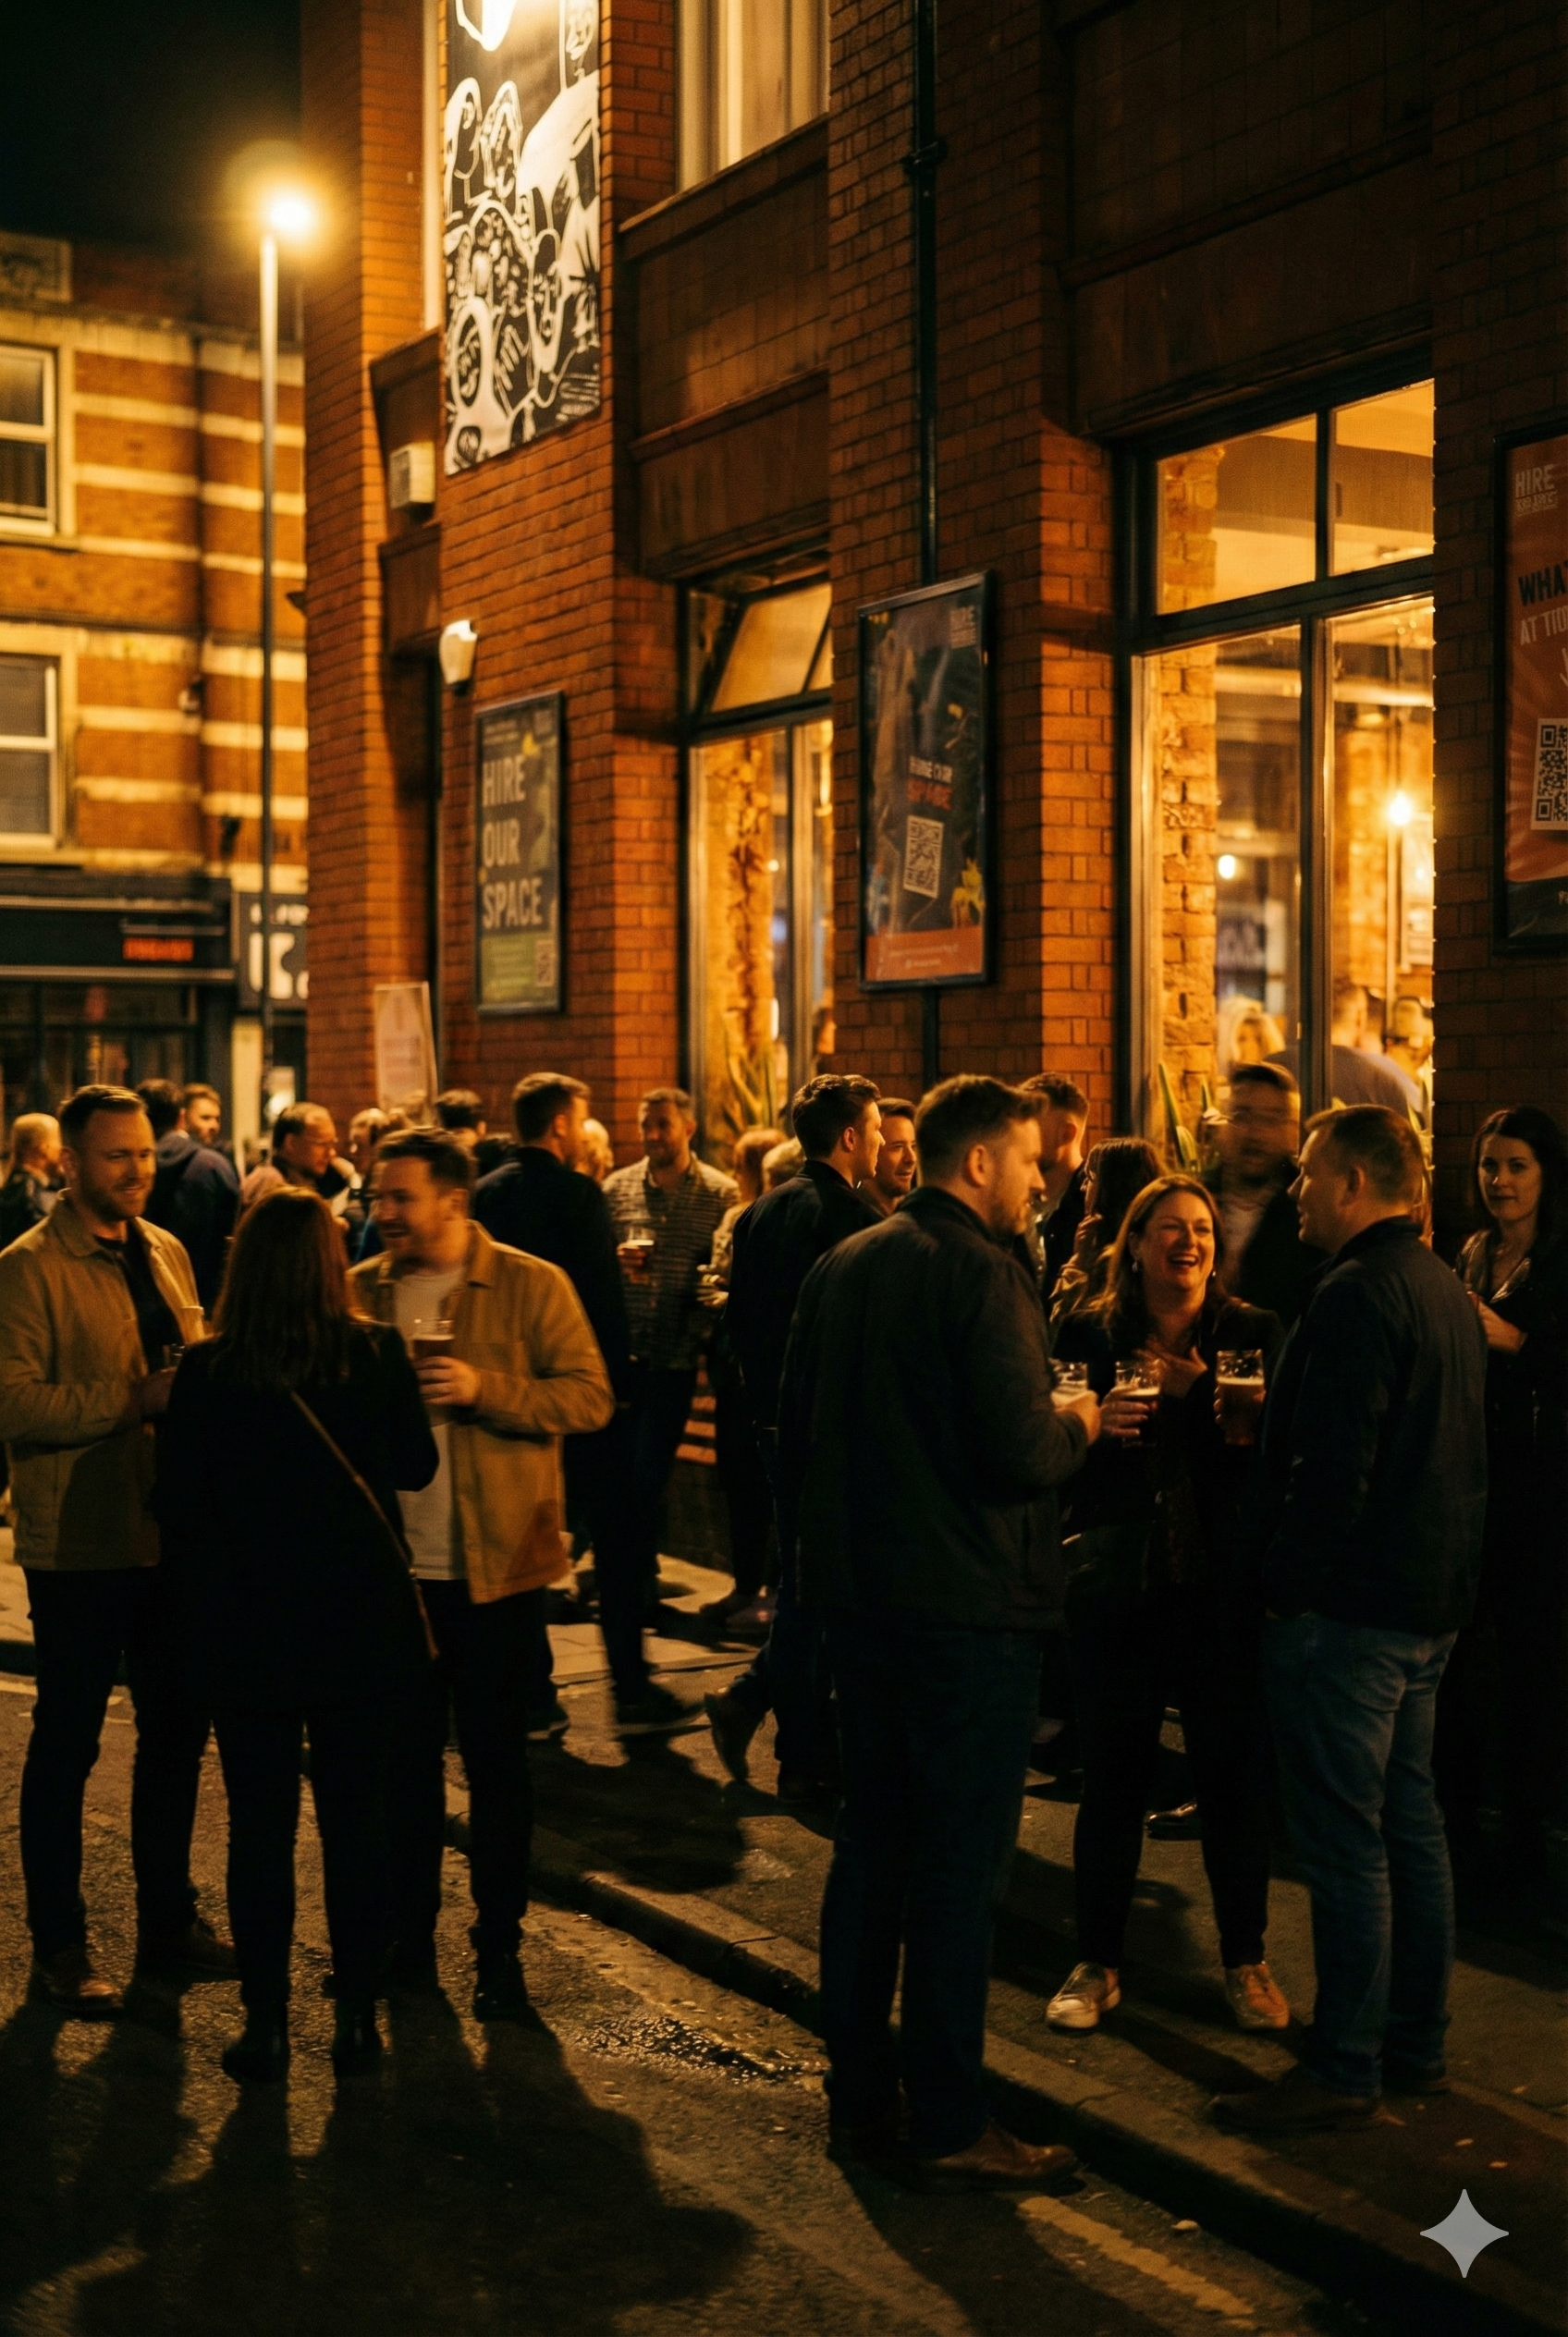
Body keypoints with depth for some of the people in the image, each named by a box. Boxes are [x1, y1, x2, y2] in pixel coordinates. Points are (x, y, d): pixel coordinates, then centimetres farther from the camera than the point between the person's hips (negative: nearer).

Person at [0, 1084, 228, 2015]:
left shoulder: (167, 1253, 12)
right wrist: (135, 1398, -25)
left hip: (172, 1534, 7)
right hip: (81, 1544, -7)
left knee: (178, 1728, 15)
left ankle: (170, 1916, 31)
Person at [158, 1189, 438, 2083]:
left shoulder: (206, 1369, -11)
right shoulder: (379, 1353, -10)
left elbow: (178, 1502, -5)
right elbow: (417, 1465, 3)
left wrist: (201, 1606, 9)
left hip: (246, 1629, -1)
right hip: (361, 1621, 1)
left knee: (260, 1828, 9)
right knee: (356, 1819, 12)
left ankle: (267, 2024, 14)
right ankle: (358, 2016, 18)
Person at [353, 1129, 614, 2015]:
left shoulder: (532, 1286, -5)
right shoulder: (362, 1291, 6)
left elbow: (592, 1397, -10)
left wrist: (485, 1389, -20)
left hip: (496, 1566, -3)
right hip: (393, 1566, 3)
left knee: (497, 1761, 6)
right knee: (405, 1757, 12)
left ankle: (499, 1949, 17)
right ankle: (409, 1935, 25)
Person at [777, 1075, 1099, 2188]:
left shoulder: (839, 1268, 9)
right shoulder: (984, 1275, -16)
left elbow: (797, 1430, 14)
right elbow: (1021, 1451, -22)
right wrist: (1077, 1425, -2)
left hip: (860, 1596, 8)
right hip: (970, 1605, -8)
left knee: (871, 1844, 15)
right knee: (961, 1865, 0)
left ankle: (859, 2096, 24)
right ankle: (951, 2126, 8)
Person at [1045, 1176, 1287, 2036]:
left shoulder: (1252, 1334, 2)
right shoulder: (1089, 1334, 3)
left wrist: (1200, 1394, -16)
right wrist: (1092, 1424, -16)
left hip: (1223, 1585, 0)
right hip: (1116, 1585, 0)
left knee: (1233, 1774, 6)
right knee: (1113, 1775, 7)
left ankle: (1245, 1959, 23)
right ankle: (1097, 1960, 21)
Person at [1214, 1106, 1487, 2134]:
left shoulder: (1358, 1295, -18)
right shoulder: (1447, 1290, 13)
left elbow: (1335, 1468, -23)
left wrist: (1288, 1582, -15)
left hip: (1349, 1609, -10)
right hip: (1432, 1603, 10)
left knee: (1344, 1839, -3)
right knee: (1409, 1822, 17)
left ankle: (1344, 2069, 4)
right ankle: (1416, 2042, 26)